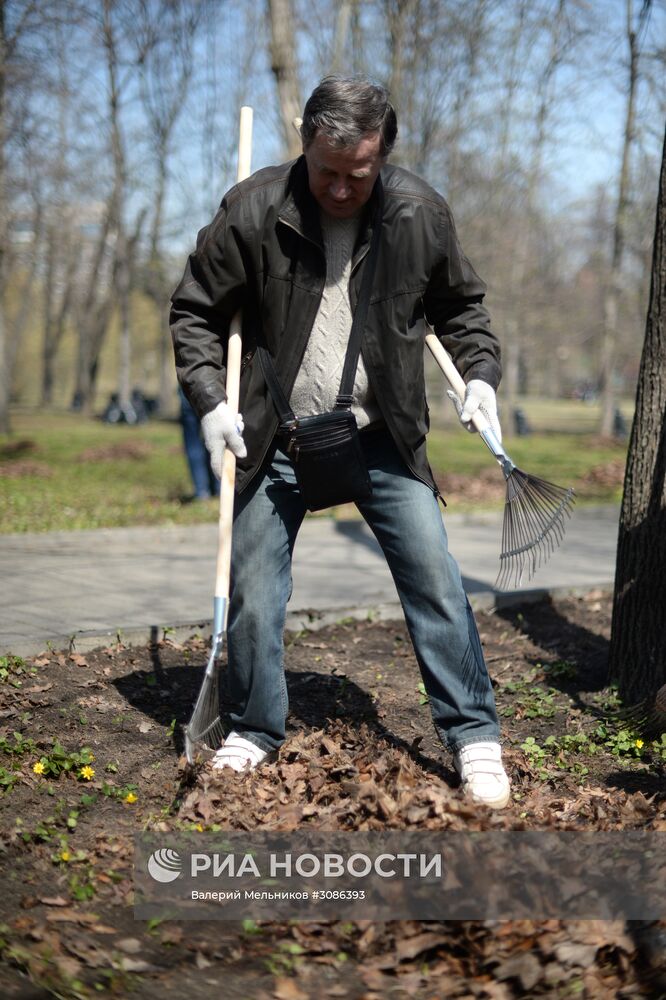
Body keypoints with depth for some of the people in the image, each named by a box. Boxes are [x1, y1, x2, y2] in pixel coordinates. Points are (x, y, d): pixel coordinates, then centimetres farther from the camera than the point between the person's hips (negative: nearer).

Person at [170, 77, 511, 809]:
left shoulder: (420, 213, -6)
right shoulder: (252, 211, -12)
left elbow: (460, 304, 10)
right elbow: (194, 311, -1)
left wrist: (480, 370, -5)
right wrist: (209, 398, -12)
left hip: (384, 437, 1)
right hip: (276, 439, 0)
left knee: (435, 578, -4)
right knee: (253, 589, 6)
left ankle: (473, 736, 9)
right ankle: (254, 729, 27)